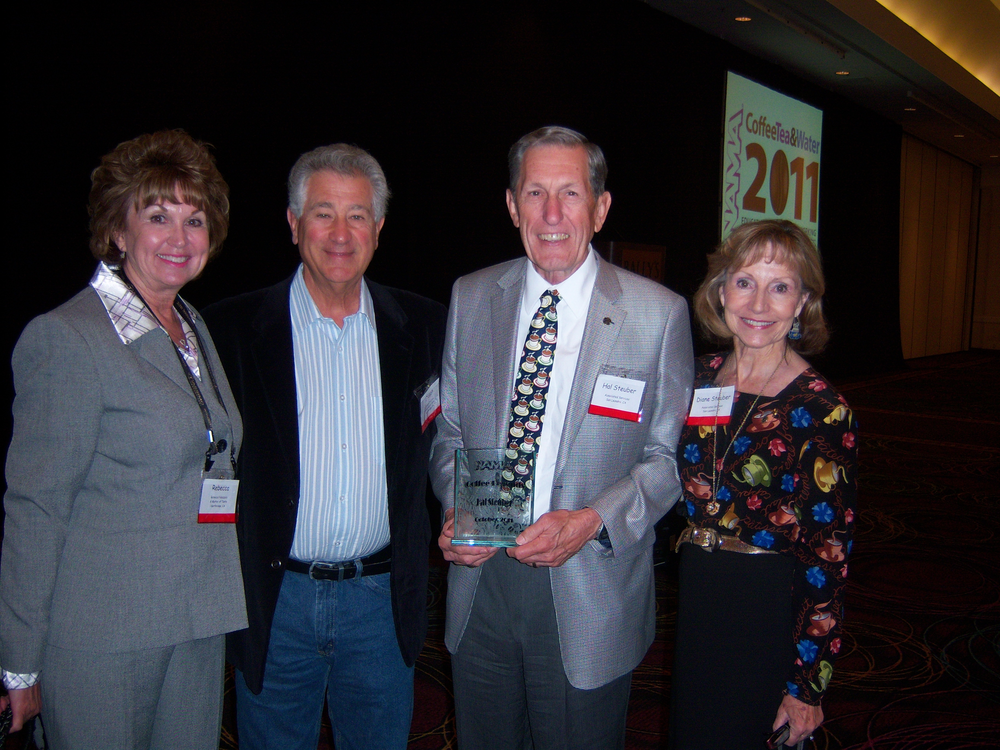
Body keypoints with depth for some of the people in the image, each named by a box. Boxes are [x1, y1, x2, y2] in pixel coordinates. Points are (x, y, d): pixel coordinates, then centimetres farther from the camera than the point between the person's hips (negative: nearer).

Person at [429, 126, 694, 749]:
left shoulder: (659, 314, -8)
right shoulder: (470, 298, 2)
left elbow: (671, 456, -3)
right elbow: (449, 429, 9)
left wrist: (592, 521, -18)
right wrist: (457, 508, -9)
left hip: (590, 593, -3)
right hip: (480, 581, 3)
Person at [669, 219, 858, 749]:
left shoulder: (823, 409, -16)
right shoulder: (700, 379, -1)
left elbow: (827, 556, -14)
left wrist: (806, 685, -12)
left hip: (770, 620, -5)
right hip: (694, 601, 5)